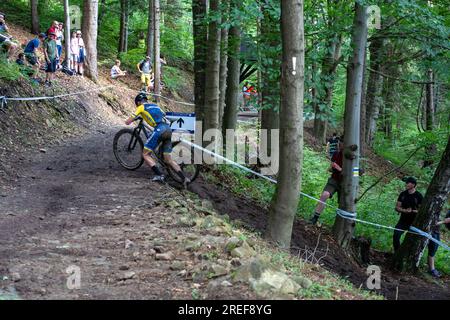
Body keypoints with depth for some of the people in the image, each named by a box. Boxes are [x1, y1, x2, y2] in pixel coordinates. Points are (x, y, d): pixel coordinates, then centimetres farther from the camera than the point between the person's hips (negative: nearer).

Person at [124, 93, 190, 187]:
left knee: (146, 154, 4)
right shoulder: (155, 106, 30)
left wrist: (133, 119, 34)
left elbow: (127, 122, 11)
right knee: (168, 160, 10)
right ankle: (184, 178, -4)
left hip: (160, 129, -6)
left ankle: (159, 175, -11)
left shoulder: (141, 107, 13)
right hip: (168, 130, 6)